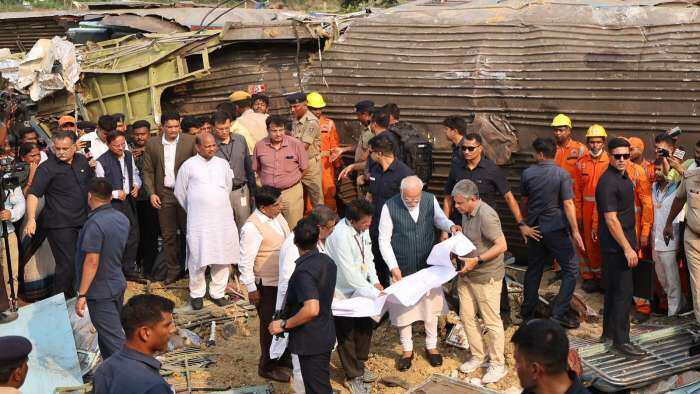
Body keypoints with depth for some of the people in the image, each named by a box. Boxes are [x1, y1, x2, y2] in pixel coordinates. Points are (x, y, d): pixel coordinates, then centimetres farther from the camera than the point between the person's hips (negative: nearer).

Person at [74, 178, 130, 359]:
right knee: (110, 333, 21)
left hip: (100, 291, -8)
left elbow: (92, 261, -24)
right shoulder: (122, 218, 4)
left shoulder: (95, 223, -22)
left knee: (113, 339, -4)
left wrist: (82, 295, -21)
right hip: (118, 284, 8)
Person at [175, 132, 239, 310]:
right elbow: (180, 192, 8)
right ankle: (196, 294, 13)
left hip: (223, 218, 3)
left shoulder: (223, 164, 9)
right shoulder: (188, 165, -1)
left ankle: (218, 292, 16)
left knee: (222, 256, 4)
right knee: (198, 258, -2)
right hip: (199, 220, -3)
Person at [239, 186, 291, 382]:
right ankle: (267, 366, 26)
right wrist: (251, 289, -17)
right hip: (267, 284, -8)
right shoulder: (252, 228, -26)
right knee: (270, 324, 8)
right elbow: (245, 261, -21)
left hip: (284, 278, 8)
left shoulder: (276, 215, 0)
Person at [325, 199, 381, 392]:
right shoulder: (340, 235, -30)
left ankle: (359, 365, 38)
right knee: (347, 334, 7)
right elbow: (350, 274, -29)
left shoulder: (362, 228, -7)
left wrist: (375, 281, -3)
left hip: (360, 288, 7)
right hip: (343, 292, -7)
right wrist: (375, 293, -24)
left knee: (366, 325, 16)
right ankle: (353, 376, 24)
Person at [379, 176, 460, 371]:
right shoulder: (390, 207, -18)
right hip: (402, 268, -2)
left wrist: (450, 226, -13)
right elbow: (384, 241, -12)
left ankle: (431, 346, 36)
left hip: (428, 266, 2)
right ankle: (407, 349, 31)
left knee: (431, 306, 16)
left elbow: (440, 219, 10)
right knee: (403, 309, 11)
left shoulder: (430, 200, -10)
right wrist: (393, 267, -19)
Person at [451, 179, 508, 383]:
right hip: (467, 275, 9)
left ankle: (498, 364, 16)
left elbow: (501, 245, -25)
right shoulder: (466, 212, 5)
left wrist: (477, 260, -26)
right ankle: (477, 356, 30)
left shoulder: (486, 216, -23)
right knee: (466, 316, 14)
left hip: (486, 277, -9)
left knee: (491, 321, 3)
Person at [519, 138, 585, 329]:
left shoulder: (527, 173, -1)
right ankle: (559, 313, -4)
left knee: (534, 270, 16)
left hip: (534, 228, 5)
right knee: (571, 270, 3)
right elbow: (568, 204, -16)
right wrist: (575, 231, -11)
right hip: (556, 229, -5)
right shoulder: (562, 174, -13)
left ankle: (527, 311, 23)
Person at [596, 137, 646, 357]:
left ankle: (609, 332, 27)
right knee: (623, 292, -6)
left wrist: (631, 244, 19)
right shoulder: (608, 182, -20)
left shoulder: (624, 176, 10)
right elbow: (611, 219, -23)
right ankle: (621, 341, 1)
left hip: (623, 243, 10)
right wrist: (627, 249, -22)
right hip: (616, 246, -10)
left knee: (613, 289, 16)